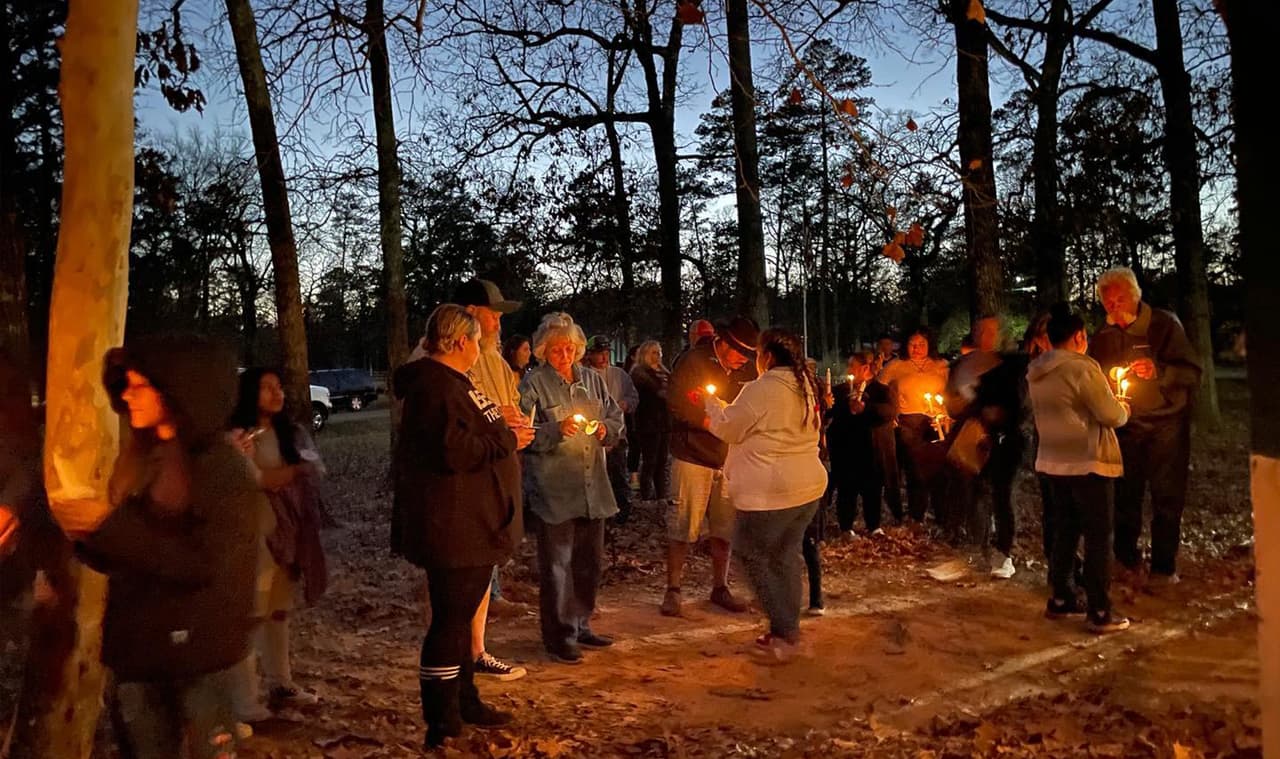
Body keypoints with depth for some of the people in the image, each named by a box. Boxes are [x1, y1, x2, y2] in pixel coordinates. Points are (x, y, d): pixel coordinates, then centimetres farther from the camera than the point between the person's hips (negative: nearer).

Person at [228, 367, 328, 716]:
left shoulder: (291, 432, 12)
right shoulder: (239, 436, -6)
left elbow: (315, 468, -4)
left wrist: (275, 475, -15)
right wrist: (293, 470, -19)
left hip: (289, 531, 6)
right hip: (255, 534, -6)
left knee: (279, 611, 15)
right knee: (250, 614, -5)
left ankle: (280, 684, 26)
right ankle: (244, 698, 0)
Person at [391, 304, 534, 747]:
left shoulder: (450, 382, 16)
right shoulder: (437, 387, -19)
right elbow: (456, 451, -27)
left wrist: (504, 431, 11)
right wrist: (508, 439, -15)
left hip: (471, 524, 11)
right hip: (452, 527, -11)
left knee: (461, 615, 19)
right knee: (450, 621, -3)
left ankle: (464, 703, 33)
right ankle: (442, 725, 8)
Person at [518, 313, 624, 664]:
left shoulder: (592, 380, 12)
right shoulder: (533, 385, -5)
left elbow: (617, 417, 18)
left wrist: (606, 429, -3)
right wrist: (558, 430, -24)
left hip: (593, 489, 6)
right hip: (553, 491, -6)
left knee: (590, 562, 15)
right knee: (557, 564, 0)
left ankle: (580, 625, 31)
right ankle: (559, 635, 13)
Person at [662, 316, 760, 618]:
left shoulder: (739, 372, 10)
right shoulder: (692, 362, -9)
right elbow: (676, 405, -17)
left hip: (728, 459, 6)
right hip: (693, 457, -6)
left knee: (726, 527, 9)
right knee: (683, 525, -1)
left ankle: (720, 588, 24)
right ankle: (672, 590, 11)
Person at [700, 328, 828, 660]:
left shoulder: (761, 389, -16)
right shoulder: (806, 387, 12)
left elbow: (728, 428, -8)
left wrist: (712, 403, 12)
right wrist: (726, 411, 24)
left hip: (770, 492, -8)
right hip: (809, 485, 8)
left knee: (752, 554, 6)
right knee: (786, 555, 16)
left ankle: (784, 631, 5)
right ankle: (788, 631, 22)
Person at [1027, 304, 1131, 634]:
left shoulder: (1035, 373, 6)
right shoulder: (1083, 368, -18)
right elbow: (1111, 415, -16)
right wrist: (1124, 408, 6)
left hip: (1054, 461, 8)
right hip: (1088, 462, -7)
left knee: (1065, 529, 17)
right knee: (1098, 536, 1)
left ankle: (1061, 598, 26)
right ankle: (1100, 612, 5)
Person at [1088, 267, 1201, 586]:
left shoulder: (1164, 324, -6)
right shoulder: (1103, 336, 5)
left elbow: (1192, 372, -10)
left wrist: (1158, 371, -27)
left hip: (1166, 424, -3)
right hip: (1125, 427, 3)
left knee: (1166, 497, -1)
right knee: (1125, 495, 8)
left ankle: (1163, 566, 10)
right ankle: (1127, 557, 24)